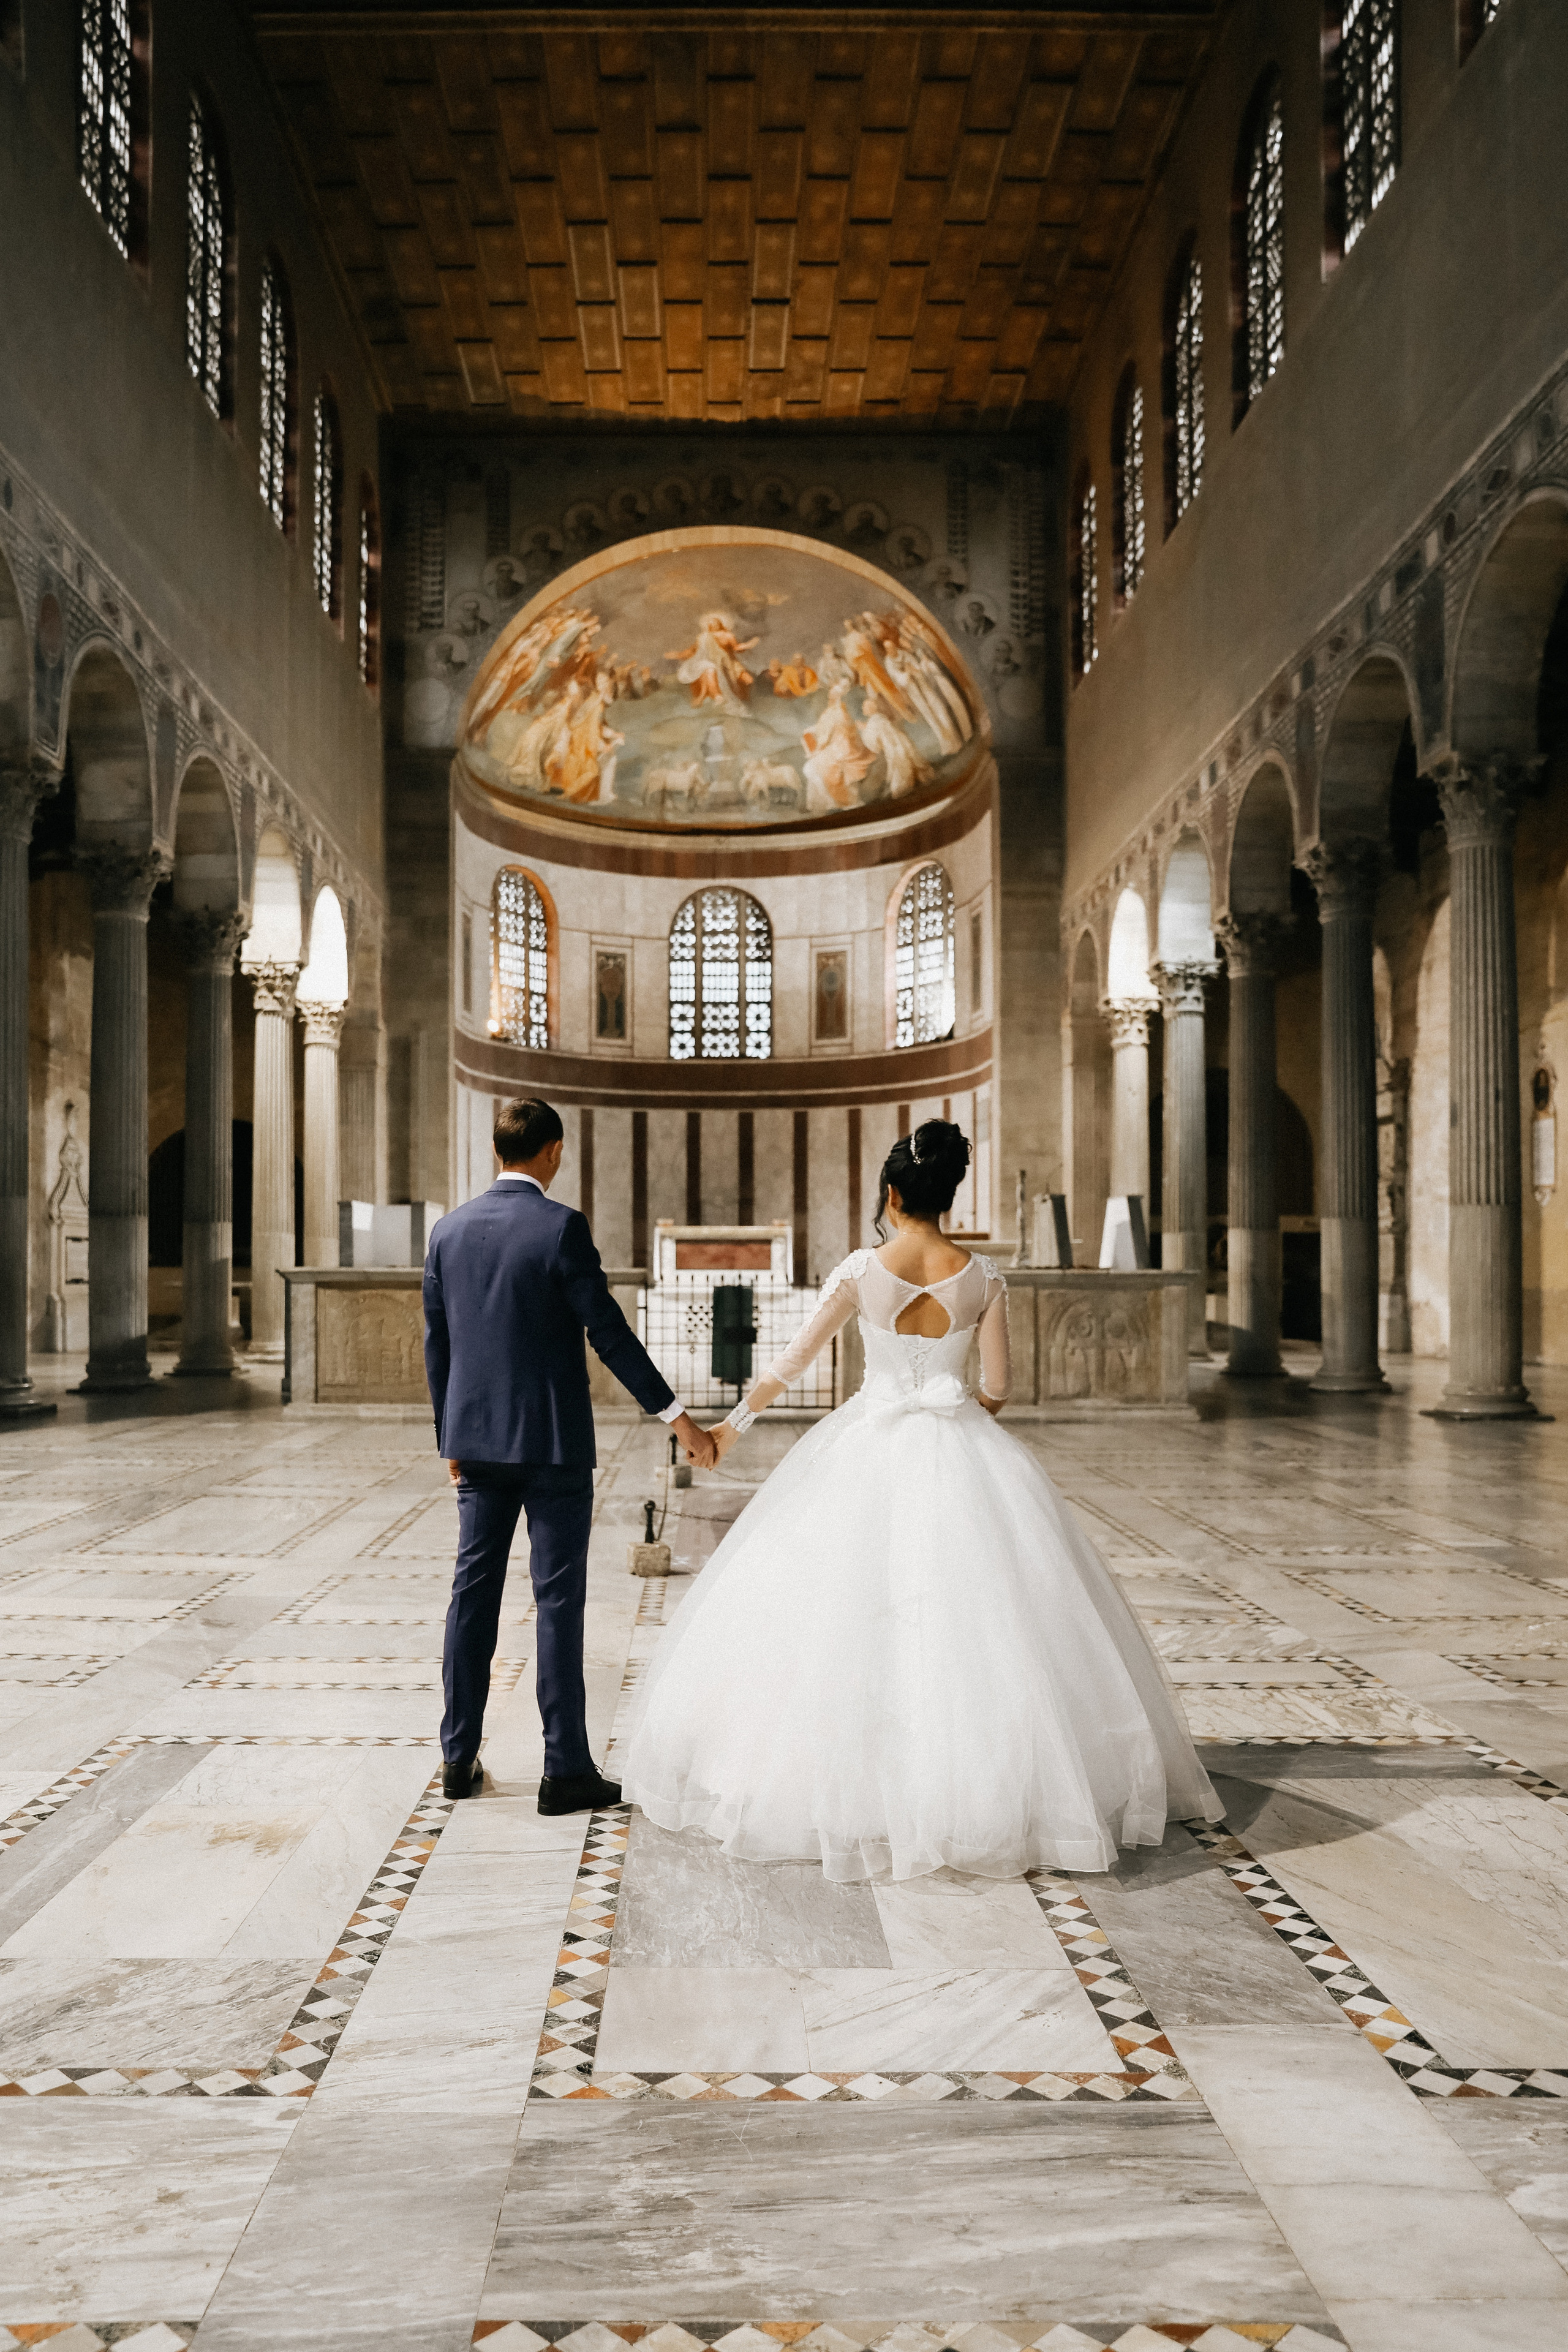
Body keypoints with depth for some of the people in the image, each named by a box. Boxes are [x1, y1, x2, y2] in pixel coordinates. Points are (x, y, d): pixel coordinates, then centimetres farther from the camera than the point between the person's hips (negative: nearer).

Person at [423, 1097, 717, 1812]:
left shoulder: (450, 1230, 5)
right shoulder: (561, 1227, -12)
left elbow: (436, 1344, 10)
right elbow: (609, 1332, -14)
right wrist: (674, 1414, -7)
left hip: (477, 1442, 5)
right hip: (552, 1443, -5)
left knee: (473, 1592, 12)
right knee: (558, 1599, 0)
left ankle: (459, 1757, 20)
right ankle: (565, 1768, 6)